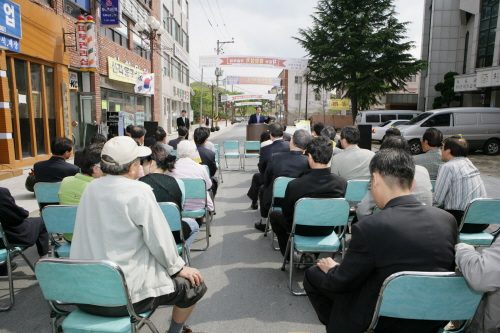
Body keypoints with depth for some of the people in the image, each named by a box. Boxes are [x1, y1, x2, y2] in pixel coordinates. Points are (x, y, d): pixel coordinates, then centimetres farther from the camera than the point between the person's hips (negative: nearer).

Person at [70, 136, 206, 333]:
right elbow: (159, 240, -15)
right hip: (124, 296, -7)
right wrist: (178, 268, 1)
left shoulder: (91, 188, 2)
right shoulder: (139, 192, -18)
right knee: (193, 285, 10)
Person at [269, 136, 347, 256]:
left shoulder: (294, 185, -30)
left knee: (274, 215, 25)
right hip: (327, 229, 4)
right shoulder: (342, 183, -21)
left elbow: (286, 212, -13)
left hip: (301, 229, -3)